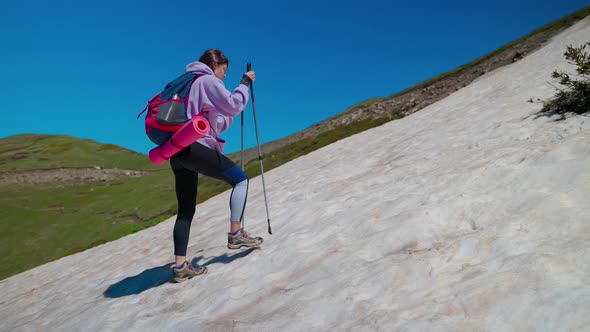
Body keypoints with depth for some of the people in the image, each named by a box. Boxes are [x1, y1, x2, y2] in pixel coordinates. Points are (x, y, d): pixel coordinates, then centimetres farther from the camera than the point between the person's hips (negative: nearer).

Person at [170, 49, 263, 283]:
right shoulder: (208, 80, 2)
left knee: (186, 209, 8)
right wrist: (245, 83, 7)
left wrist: (232, 114, 30)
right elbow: (233, 105, -6)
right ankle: (236, 233, 0)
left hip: (177, 152, 9)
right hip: (196, 147, -9)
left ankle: (180, 265, 6)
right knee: (240, 179, 4)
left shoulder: (187, 82, 29)